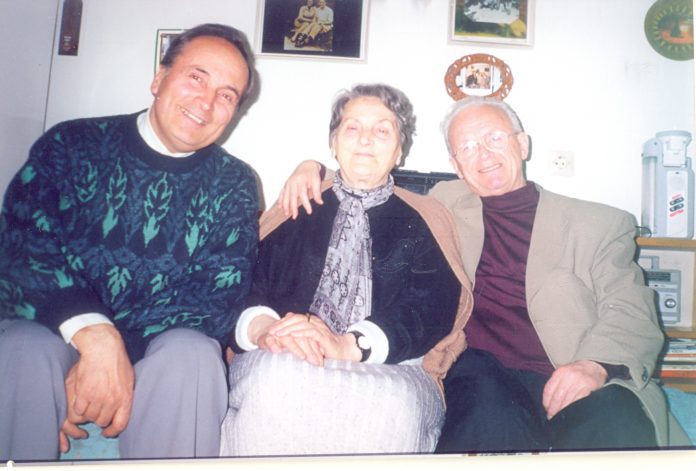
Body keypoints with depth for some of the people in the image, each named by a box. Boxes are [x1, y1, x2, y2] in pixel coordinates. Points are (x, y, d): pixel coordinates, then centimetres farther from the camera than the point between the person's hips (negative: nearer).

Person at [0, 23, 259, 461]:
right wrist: (95, 336, -29)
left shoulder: (235, 187, 4)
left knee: (191, 354, -30)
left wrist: (121, 351, -21)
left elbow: (220, 297, -6)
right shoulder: (72, 144, 3)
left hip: (160, 355, 1)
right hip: (49, 334, 0)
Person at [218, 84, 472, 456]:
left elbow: (433, 309, -1)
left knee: (392, 405, -35)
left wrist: (348, 346, -18)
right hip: (282, 368, 1)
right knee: (278, 378, -34)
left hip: (387, 372, 0)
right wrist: (265, 328, -18)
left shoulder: (423, 224, 14)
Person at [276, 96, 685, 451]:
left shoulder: (598, 224, 16)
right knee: (490, 410, -34)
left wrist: (596, 364, -14)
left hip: (566, 384, 1)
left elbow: (633, 317, 7)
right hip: (478, 371, 0)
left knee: (619, 426, -32)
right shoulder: (446, 206, 21)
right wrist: (313, 168, 13)